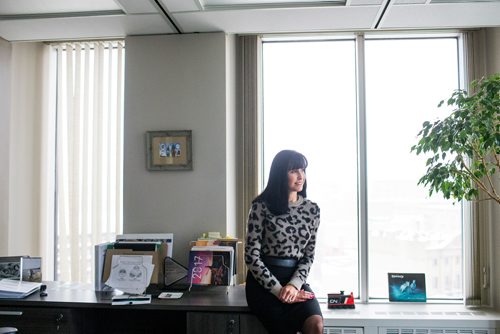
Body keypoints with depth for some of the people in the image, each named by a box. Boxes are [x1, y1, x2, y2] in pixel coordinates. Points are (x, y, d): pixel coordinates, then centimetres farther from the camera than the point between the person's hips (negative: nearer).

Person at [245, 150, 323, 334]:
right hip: (264, 282, -3)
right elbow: (252, 255, -8)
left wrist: (295, 284, -10)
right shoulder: (262, 206, -6)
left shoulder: (312, 209, 7)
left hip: (296, 279, 3)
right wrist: (278, 289, -14)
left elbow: (309, 254, 7)